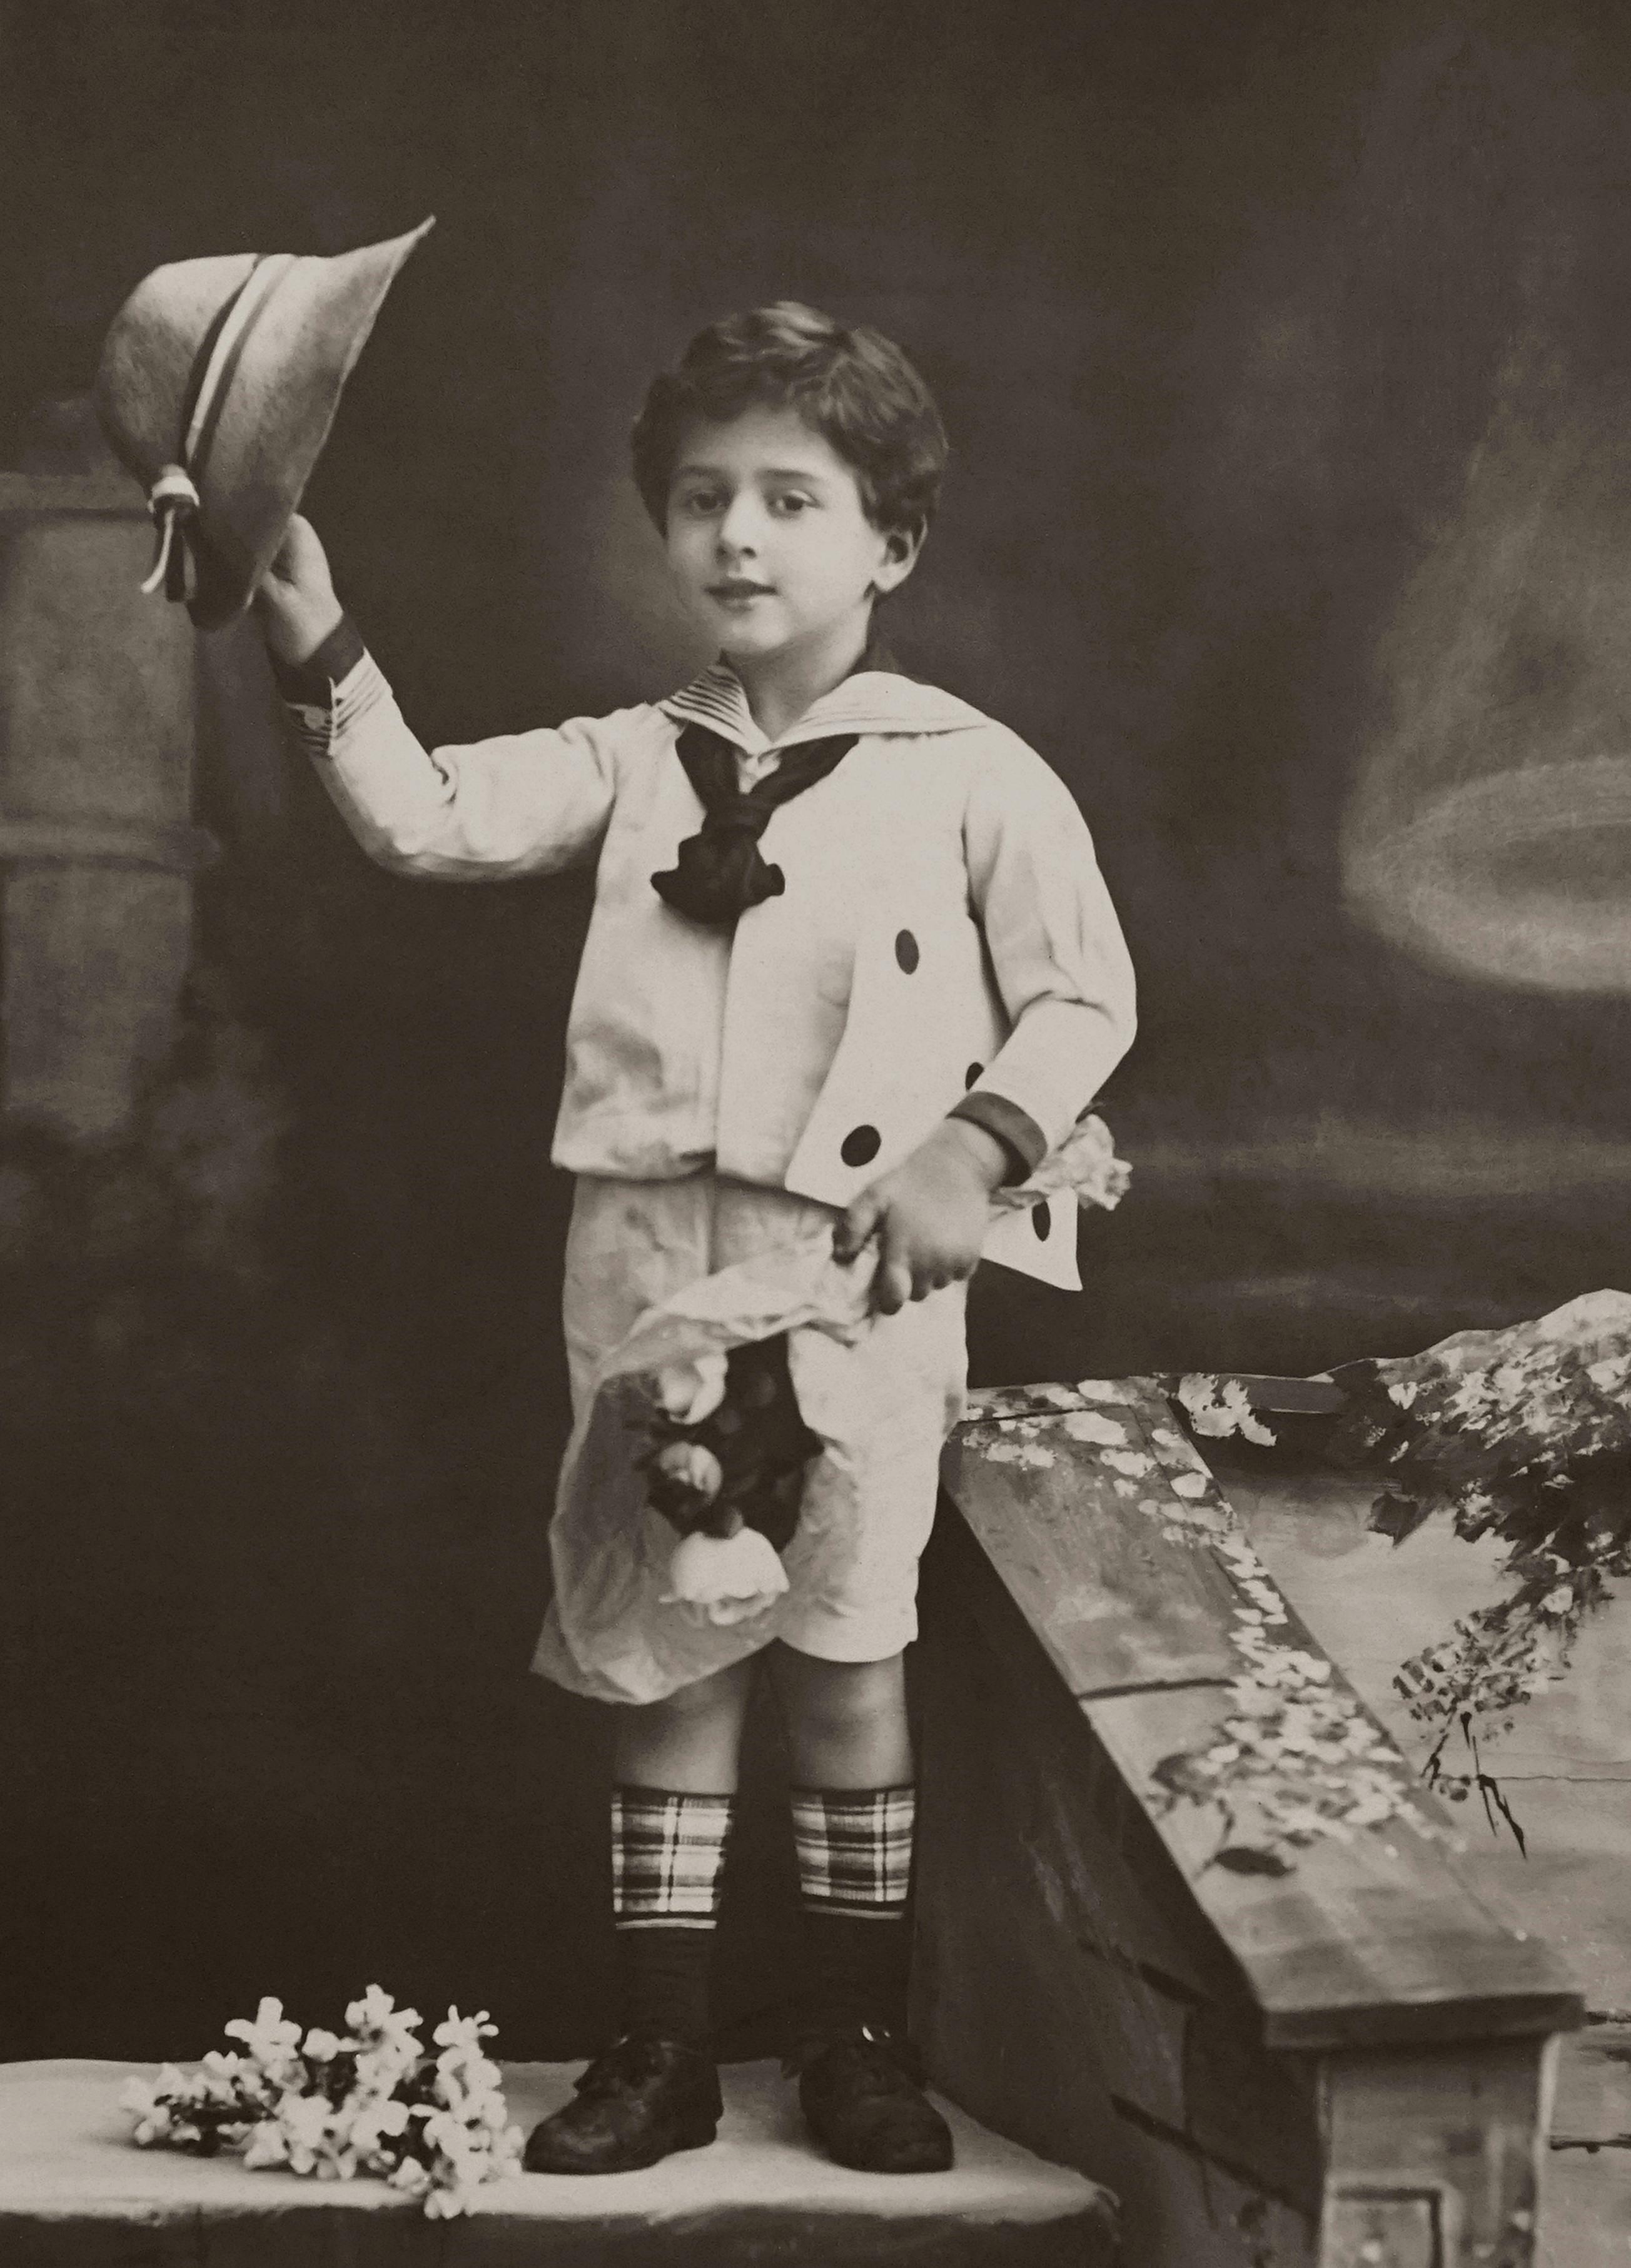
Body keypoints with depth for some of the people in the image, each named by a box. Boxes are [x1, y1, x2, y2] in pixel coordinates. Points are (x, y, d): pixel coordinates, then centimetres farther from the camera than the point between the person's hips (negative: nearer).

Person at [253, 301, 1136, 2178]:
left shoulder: (971, 776, -1)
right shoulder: (633, 763, 8)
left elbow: (1086, 994, 2)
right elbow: (425, 820, -4)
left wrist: (973, 1148, -12)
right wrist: (317, 645, -17)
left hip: (861, 1271, -3)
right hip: (649, 1255, 3)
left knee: (845, 1653, 5)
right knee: (662, 1658, 8)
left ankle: (857, 2039, 20)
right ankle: (662, 2045, 20)